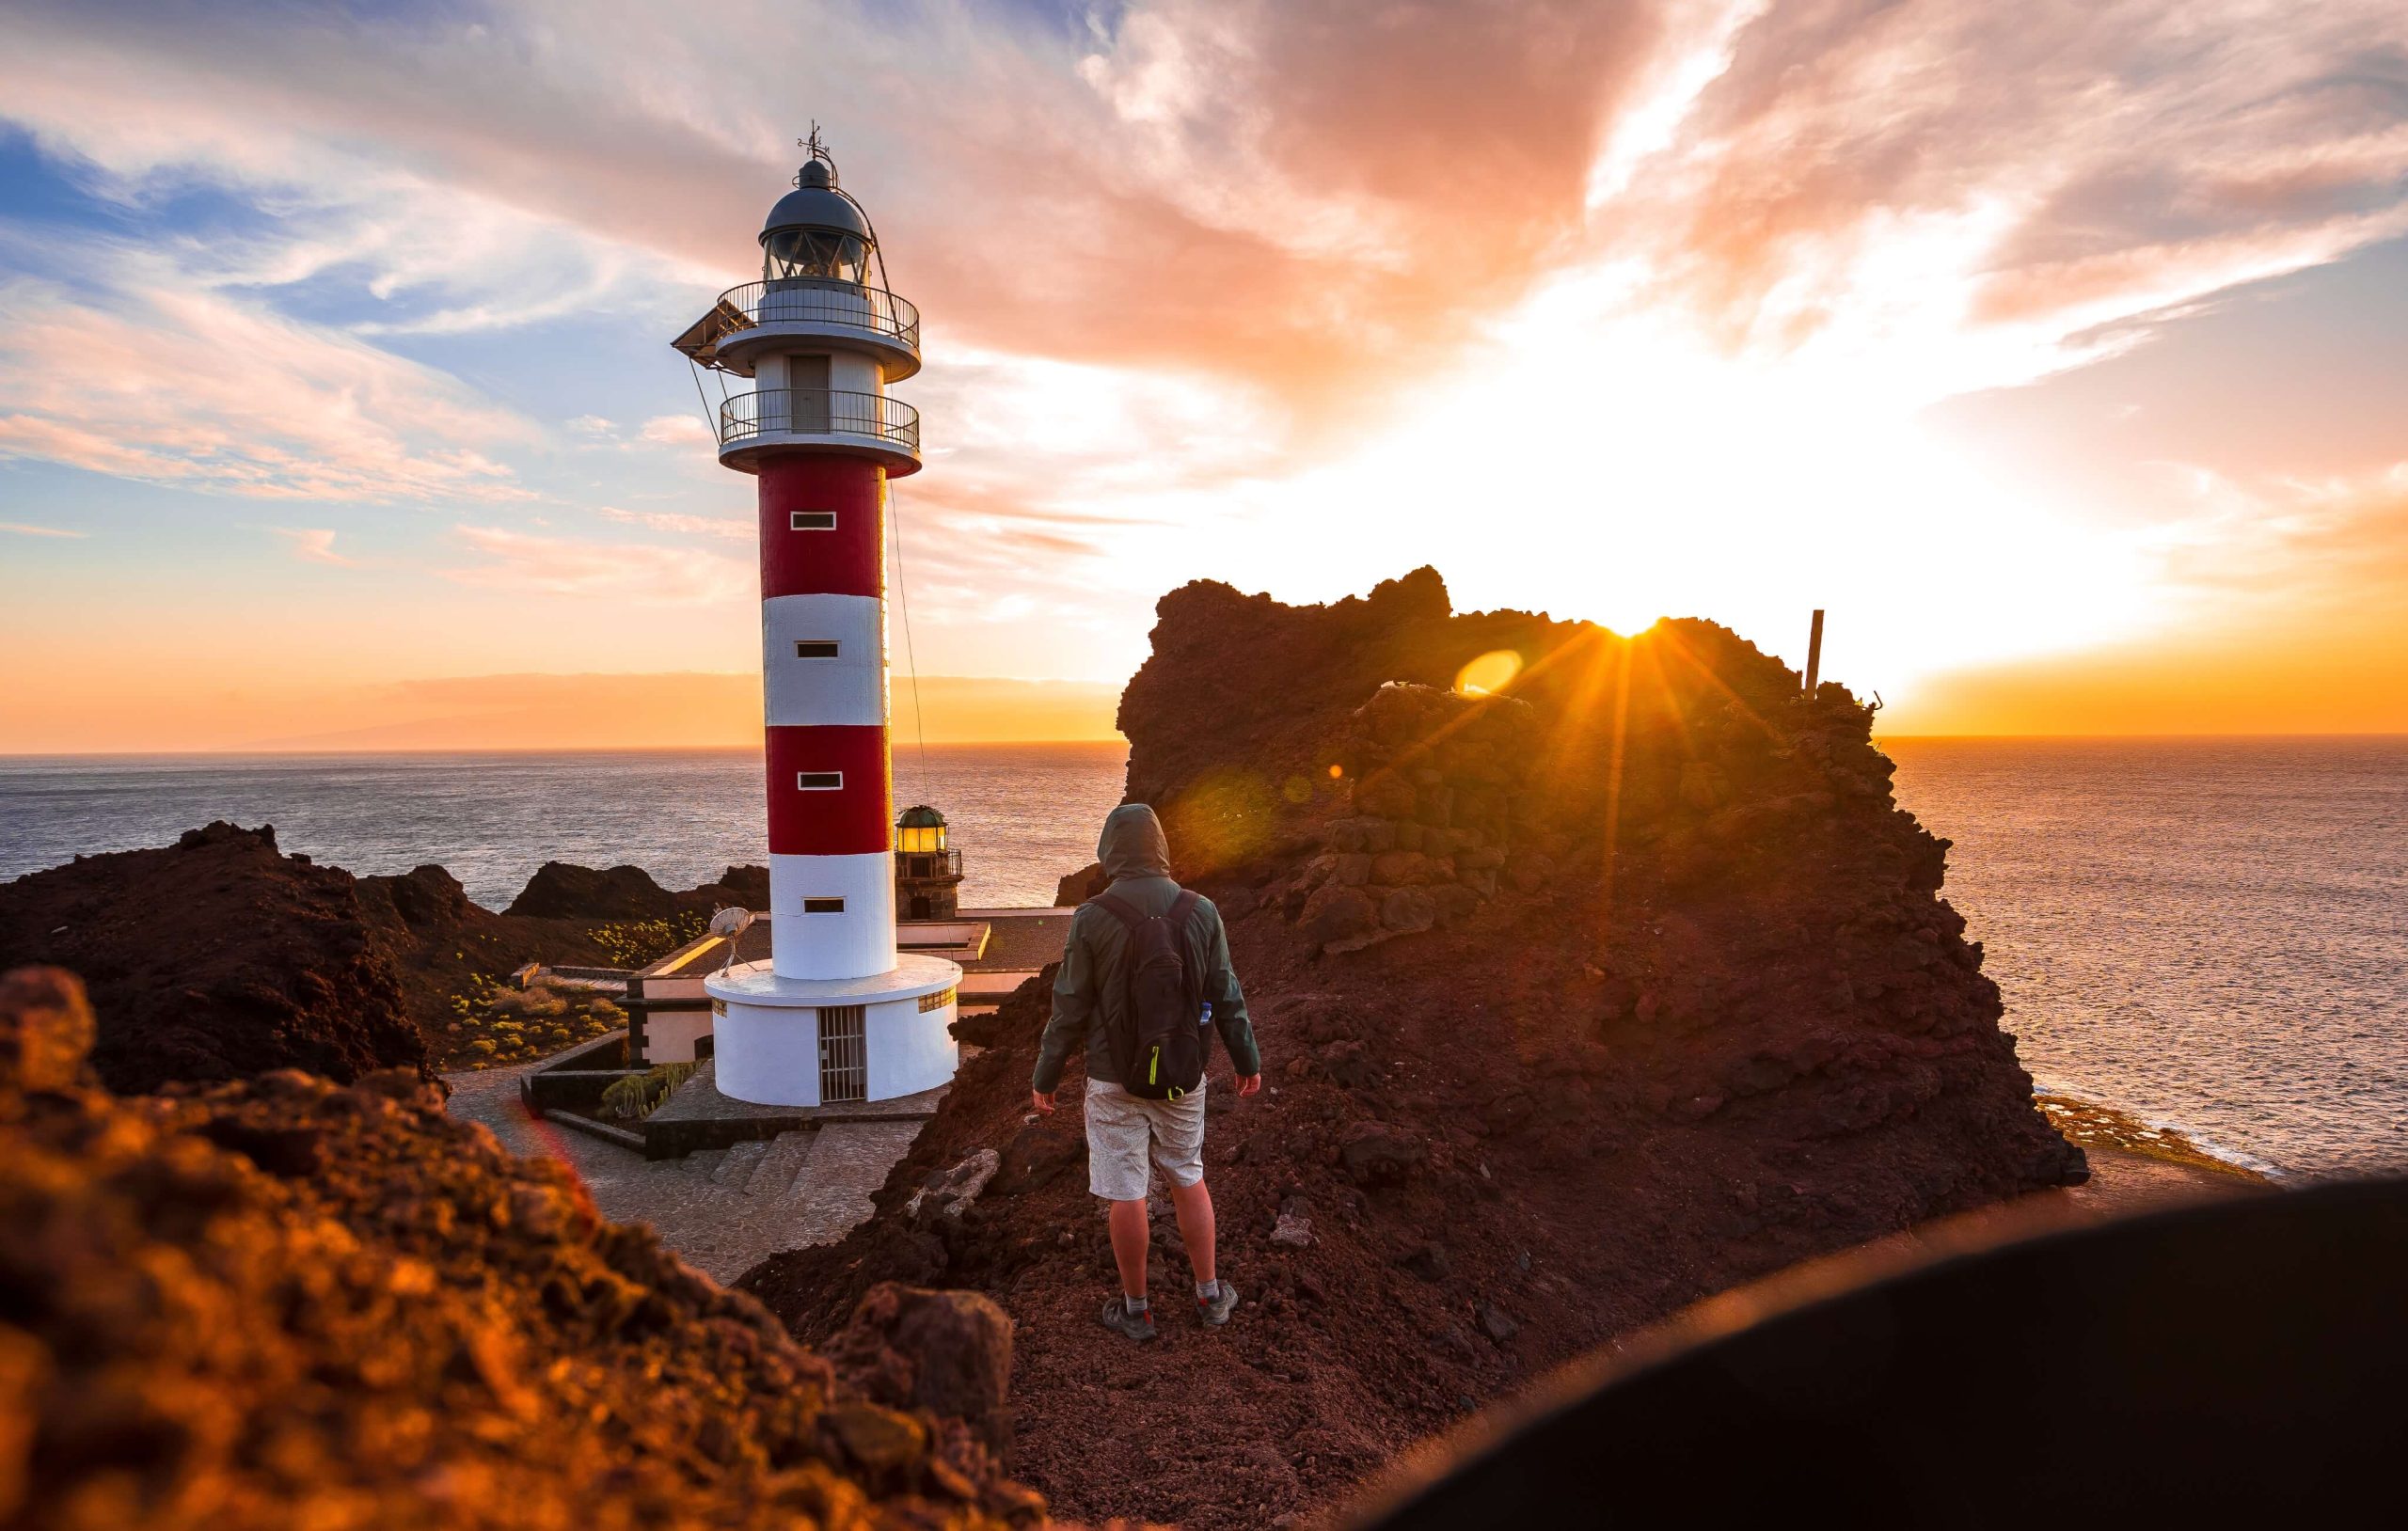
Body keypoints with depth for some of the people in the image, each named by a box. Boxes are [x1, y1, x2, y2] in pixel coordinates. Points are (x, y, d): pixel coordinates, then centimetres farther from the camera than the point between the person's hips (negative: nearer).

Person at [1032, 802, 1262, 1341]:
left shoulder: (1091, 918, -14)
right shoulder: (1201, 912, -5)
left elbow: (1070, 1008, -9)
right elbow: (1226, 997, 2)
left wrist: (1045, 1076, 3)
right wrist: (1247, 1060, 15)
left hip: (1115, 1078, -3)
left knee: (1126, 1193, 9)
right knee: (1188, 1179, 19)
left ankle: (1135, 1308, 23)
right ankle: (1210, 1294, 29)